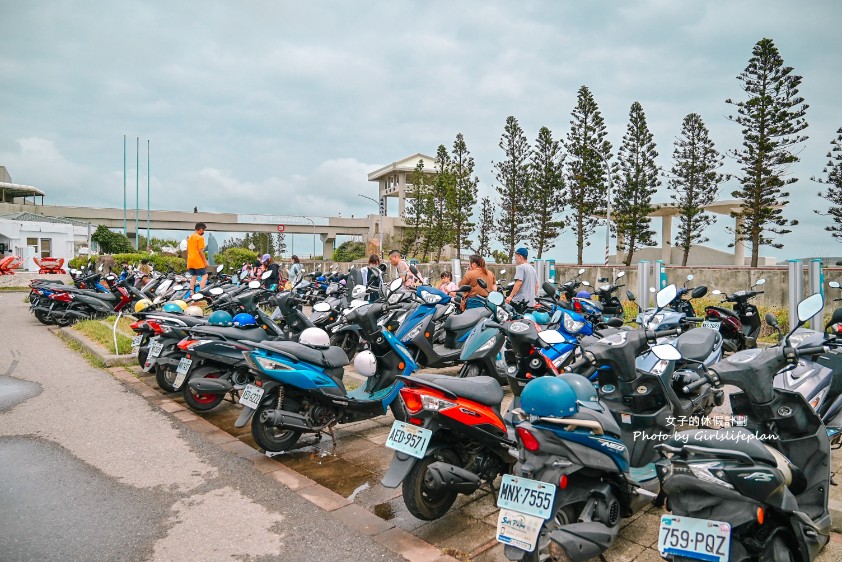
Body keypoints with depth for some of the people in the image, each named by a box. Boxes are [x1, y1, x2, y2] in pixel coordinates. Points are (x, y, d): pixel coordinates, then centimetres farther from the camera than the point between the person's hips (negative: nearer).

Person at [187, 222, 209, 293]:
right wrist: (205, 261, -9)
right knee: (205, 275, -4)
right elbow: (200, 251, -13)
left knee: (193, 276, 10)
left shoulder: (190, 237, 16)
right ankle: (201, 291, -16)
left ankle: (192, 293, 6)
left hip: (190, 261, 8)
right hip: (198, 261, -8)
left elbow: (188, 250, 19)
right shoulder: (200, 238, -9)